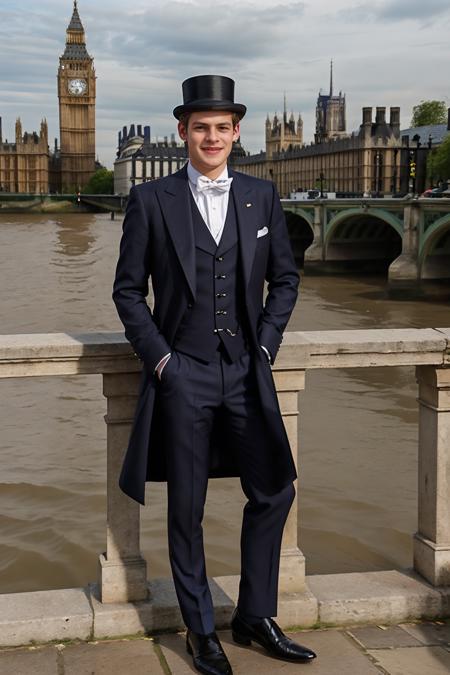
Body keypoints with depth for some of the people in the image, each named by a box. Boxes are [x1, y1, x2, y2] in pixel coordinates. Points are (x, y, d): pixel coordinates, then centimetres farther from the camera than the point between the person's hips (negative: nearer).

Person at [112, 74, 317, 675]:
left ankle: (256, 618, 25)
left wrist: (265, 345, 2)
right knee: (186, 510, 6)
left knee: (274, 493, 6)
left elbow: (285, 280, 13)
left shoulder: (262, 198, 8)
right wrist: (159, 358, -6)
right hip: (182, 375, -2)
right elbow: (128, 291, 2)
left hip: (247, 374, 3)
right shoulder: (150, 201, 0)